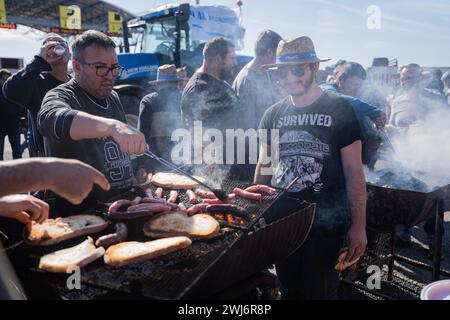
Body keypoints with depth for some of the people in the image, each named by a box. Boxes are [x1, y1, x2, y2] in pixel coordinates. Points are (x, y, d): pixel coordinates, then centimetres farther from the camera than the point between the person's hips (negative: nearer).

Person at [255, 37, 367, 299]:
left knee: (320, 292, 8)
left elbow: (354, 172, -7)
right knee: (289, 291, 18)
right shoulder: (273, 114, 6)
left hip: (325, 223, -4)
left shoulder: (339, 110, -6)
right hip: (280, 223, 4)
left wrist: (359, 226, -10)